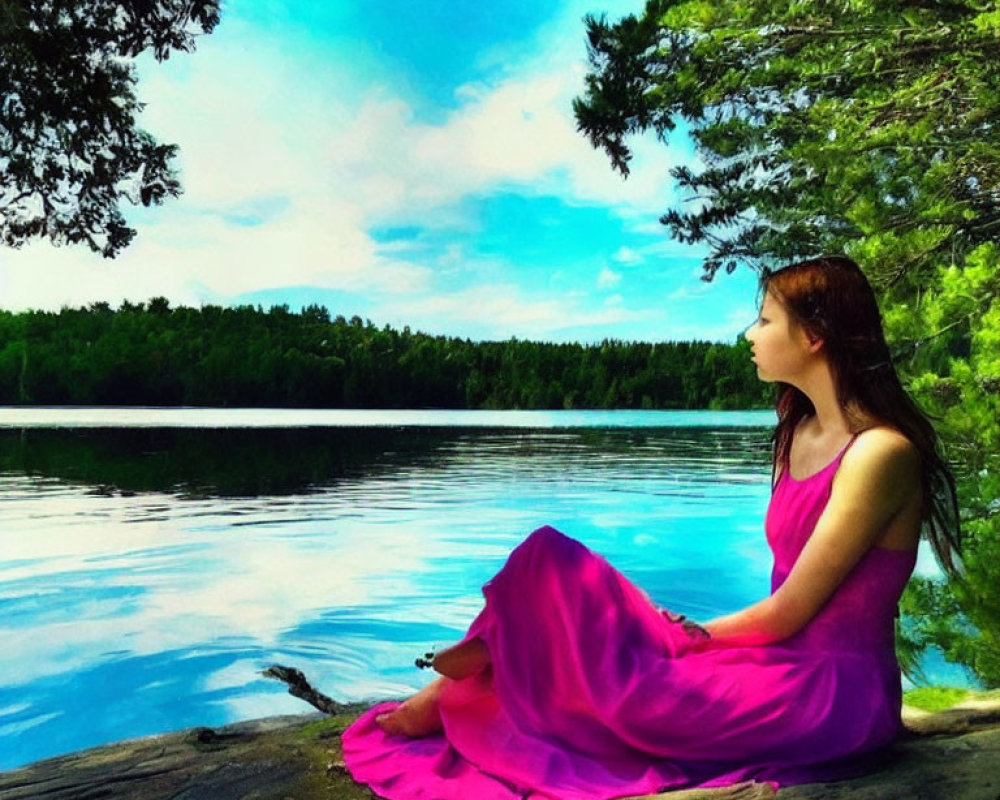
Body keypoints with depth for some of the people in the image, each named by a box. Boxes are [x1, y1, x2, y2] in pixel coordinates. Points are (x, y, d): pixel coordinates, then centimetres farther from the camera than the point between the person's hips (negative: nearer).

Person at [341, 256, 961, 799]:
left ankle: (448, 703, 1)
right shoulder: (800, 431, 8)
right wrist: (687, 635, -2)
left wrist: (688, 637, -6)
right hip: (784, 665, 7)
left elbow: (790, 611, -17)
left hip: (837, 691, -7)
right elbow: (788, 601, 10)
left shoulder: (881, 452, -19)